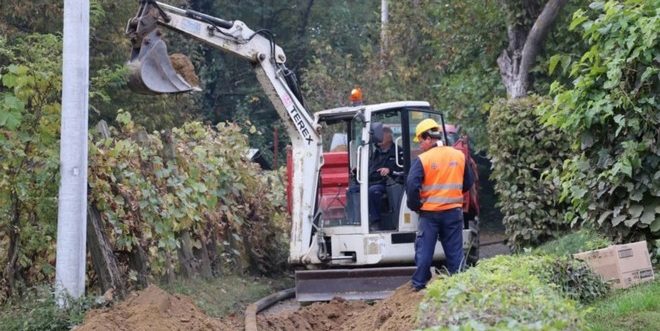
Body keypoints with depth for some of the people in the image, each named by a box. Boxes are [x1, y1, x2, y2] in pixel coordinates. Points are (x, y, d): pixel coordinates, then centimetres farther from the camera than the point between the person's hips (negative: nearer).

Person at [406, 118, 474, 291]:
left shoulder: (422, 160, -12)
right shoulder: (459, 156, 3)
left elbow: (412, 186, -19)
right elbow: (468, 183, 13)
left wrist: (415, 205, -3)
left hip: (429, 212, -3)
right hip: (454, 211, 3)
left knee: (424, 250, 6)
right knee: (455, 250, 9)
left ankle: (419, 284, 9)